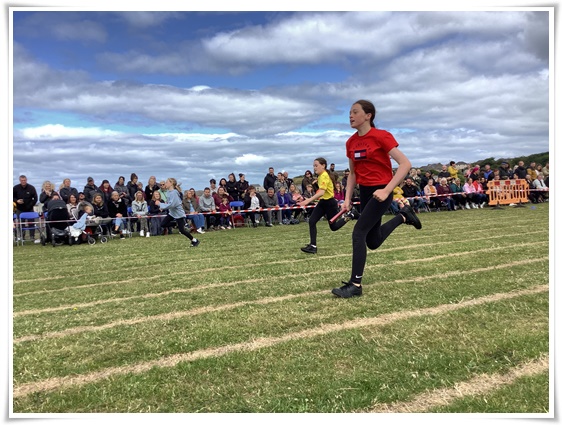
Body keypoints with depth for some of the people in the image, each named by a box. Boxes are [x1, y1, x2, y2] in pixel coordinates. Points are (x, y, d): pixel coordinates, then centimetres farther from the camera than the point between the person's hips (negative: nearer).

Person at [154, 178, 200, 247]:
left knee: (182, 230, -8)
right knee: (163, 224, 3)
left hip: (179, 214, -9)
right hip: (172, 212, 9)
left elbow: (171, 205, -29)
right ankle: (180, 225, 15)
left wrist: (160, 204, -22)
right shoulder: (168, 191, 4)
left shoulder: (174, 193, -24)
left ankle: (195, 241, 6)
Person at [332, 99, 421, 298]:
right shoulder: (350, 142, 5)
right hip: (364, 191, 8)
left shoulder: (381, 136, -15)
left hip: (380, 191, -7)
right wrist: (347, 198, 4)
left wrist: (386, 190, -25)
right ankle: (403, 216, 39)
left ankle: (355, 285, -6)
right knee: (372, 242, 15)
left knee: (358, 233, -16)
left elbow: (405, 164, -19)